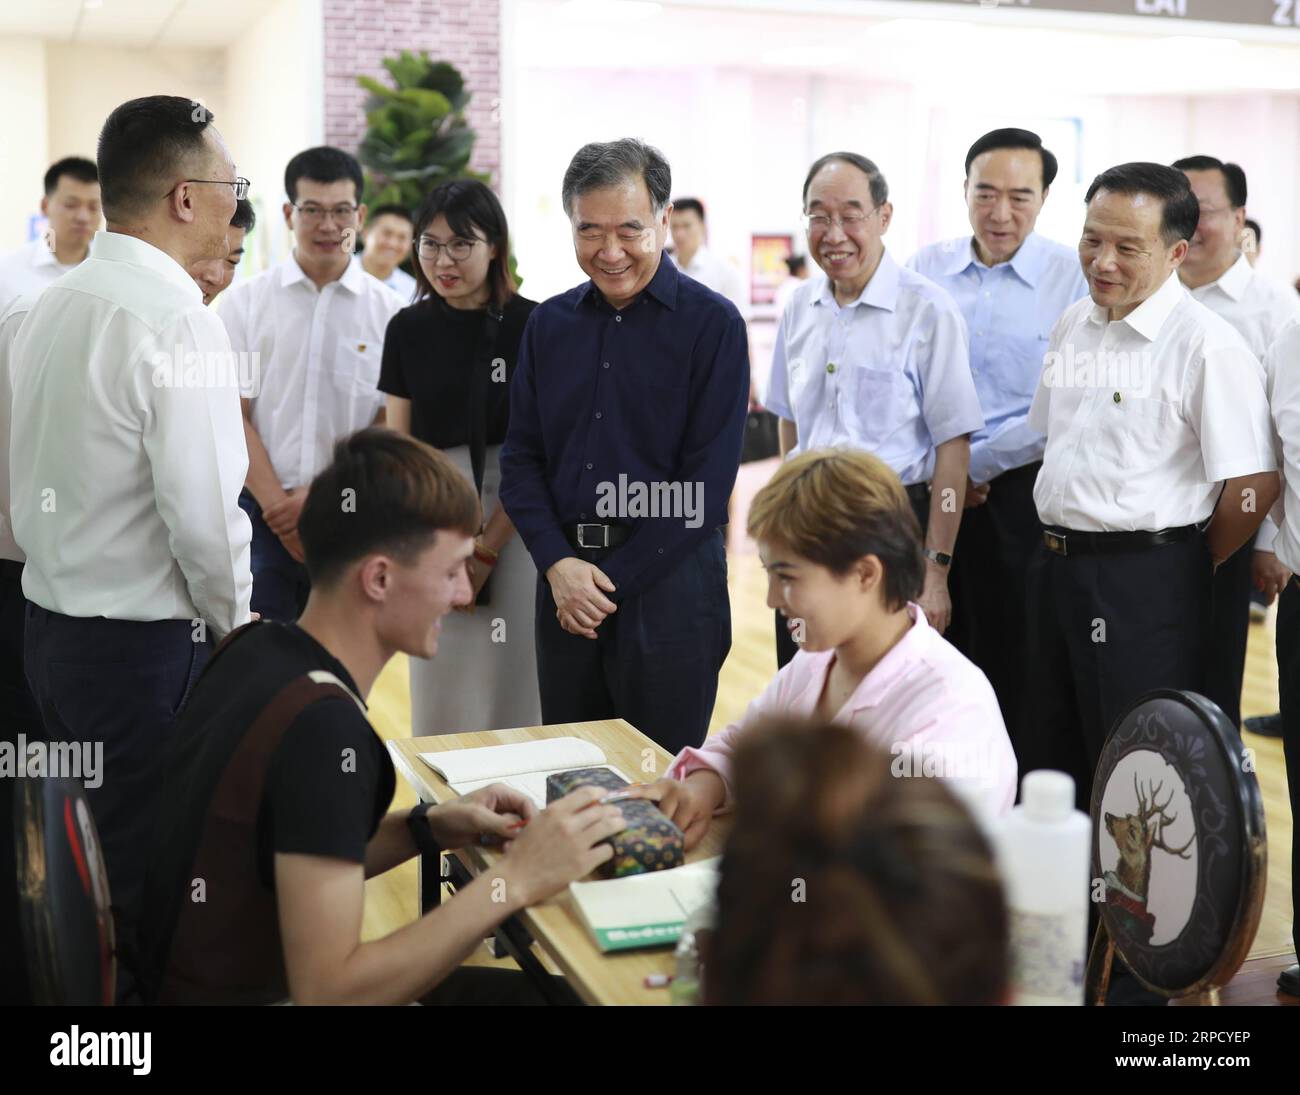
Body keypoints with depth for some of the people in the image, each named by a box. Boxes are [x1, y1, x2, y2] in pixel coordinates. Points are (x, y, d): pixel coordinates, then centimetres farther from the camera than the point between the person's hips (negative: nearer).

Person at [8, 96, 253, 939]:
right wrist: (236, 625, -4)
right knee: (159, 879, 4)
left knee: (96, 862, 21)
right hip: (149, 645, -8)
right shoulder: (179, 322, -19)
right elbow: (204, 518, -22)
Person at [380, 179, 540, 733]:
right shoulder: (408, 329, 6)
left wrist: (486, 550, -10)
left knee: (513, 677, 3)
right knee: (440, 687, 7)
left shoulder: (531, 325, -5)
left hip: (514, 519, -3)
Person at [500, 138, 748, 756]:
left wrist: (615, 581, -11)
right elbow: (520, 458, 8)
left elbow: (706, 480, -10)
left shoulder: (712, 324, -5)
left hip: (669, 580, -4)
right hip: (564, 578, 5)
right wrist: (557, 563, -8)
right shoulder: (549, 324, 9)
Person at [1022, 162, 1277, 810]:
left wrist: (1190, 566, -3)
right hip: (1056, 564, 7)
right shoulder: (1073, 325, 9)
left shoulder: (1207, 344, -15)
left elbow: (1254, 484, -16)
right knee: (1049, 760, 18)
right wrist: (1060, 540, 14)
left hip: (1146, 580, -7)